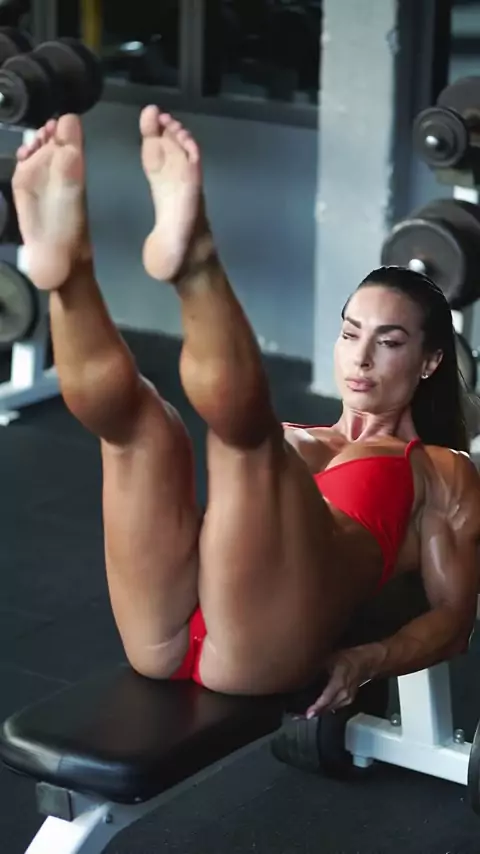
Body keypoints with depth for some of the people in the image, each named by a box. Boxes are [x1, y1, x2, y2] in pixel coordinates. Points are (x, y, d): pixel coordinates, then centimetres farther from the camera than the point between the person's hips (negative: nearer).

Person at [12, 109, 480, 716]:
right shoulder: (292, 440, 39)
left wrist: (372, 659, -5)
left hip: (268, 648, -5)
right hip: (165, 638, 5)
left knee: (241, 416, -25)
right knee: (134, 413, -12)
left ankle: (193, 262, -52)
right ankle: (66, 268, -40)